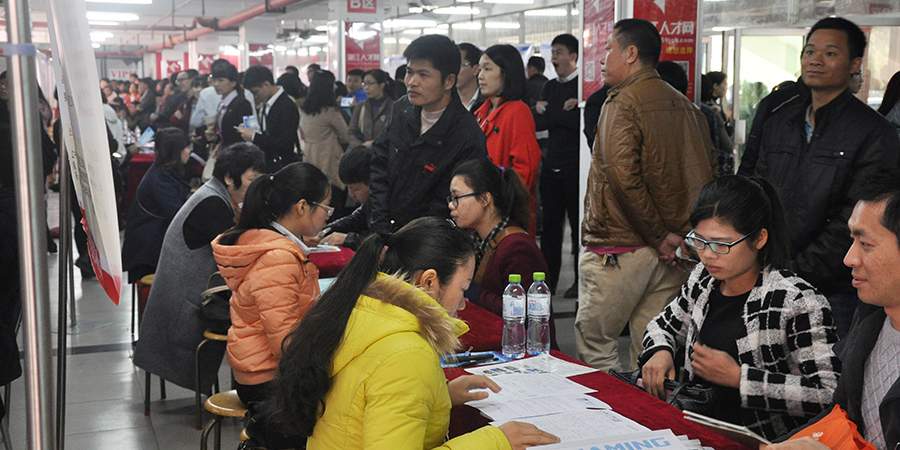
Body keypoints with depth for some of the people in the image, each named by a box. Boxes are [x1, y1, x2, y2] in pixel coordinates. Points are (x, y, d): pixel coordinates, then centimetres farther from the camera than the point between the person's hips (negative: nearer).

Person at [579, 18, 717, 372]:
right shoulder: (686, 105, 13)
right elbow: (709, 173, 14)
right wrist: (680, 232, 8)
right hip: (676, 251, 7)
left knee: (594, 340, 4)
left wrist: (658, 236, -13)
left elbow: (623, 176, -21)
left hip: (620, 248, -7)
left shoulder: (622, 103, -10)